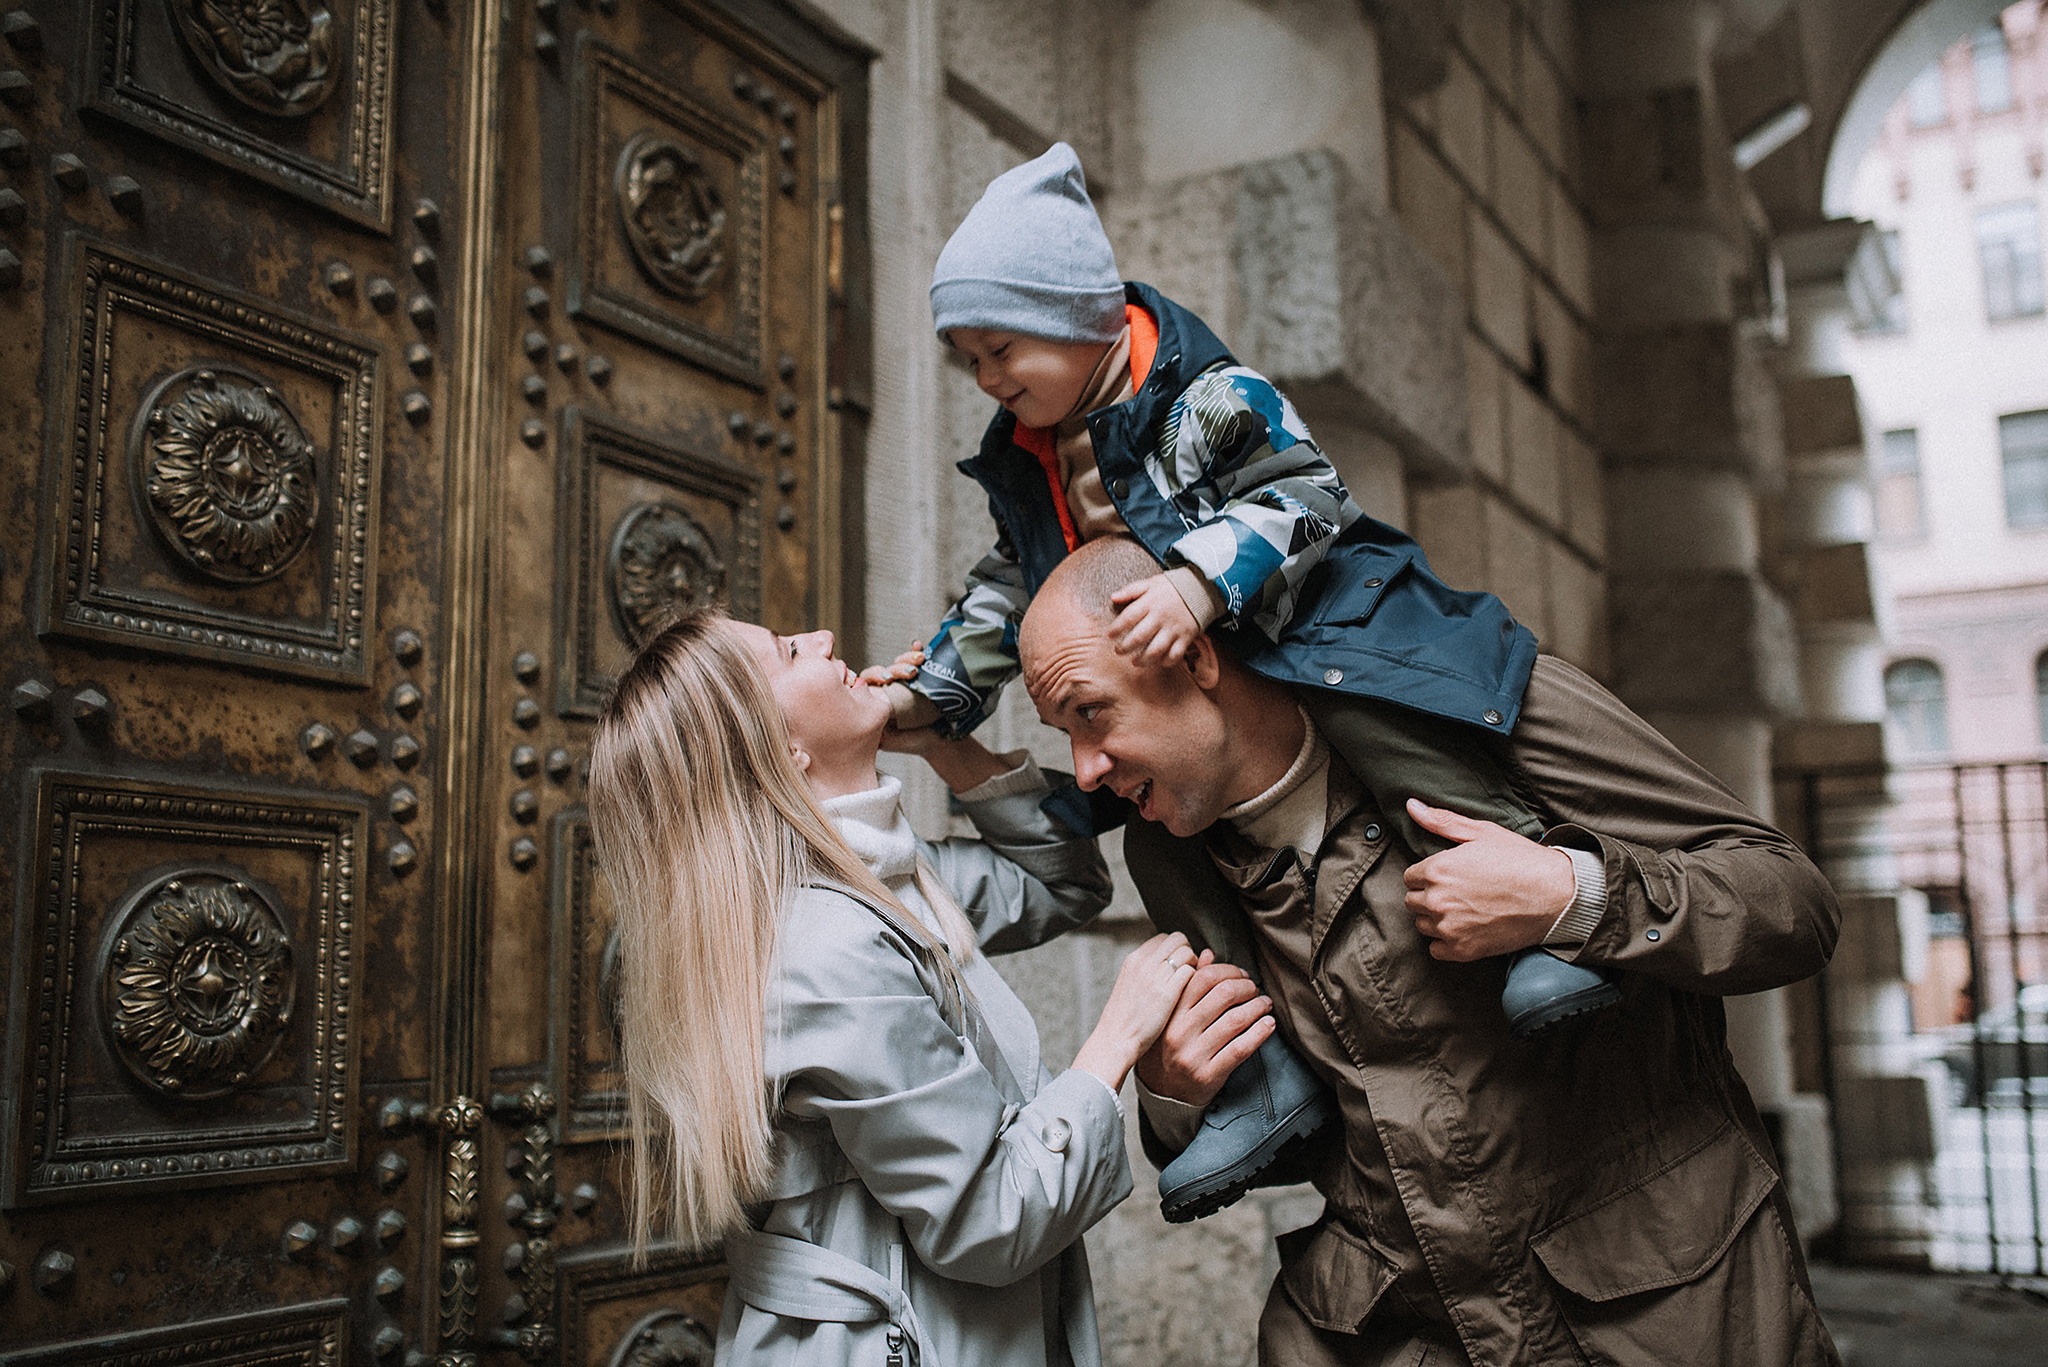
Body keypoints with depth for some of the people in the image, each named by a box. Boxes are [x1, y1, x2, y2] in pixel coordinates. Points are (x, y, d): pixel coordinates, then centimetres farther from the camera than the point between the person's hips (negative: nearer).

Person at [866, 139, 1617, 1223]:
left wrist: (1199, 578, -41)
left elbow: (1300, 496, -26)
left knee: (1378, 727, -35)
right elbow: (1007, 598, 19)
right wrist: (931, 692, 10)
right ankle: (1266, 1073, -1)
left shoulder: (1209, 396, -13)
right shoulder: (1024, 464, 9)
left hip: (1304, 633, -7)